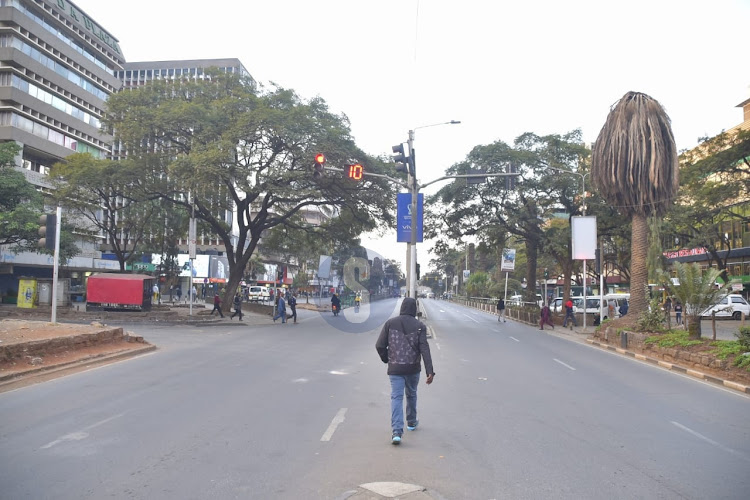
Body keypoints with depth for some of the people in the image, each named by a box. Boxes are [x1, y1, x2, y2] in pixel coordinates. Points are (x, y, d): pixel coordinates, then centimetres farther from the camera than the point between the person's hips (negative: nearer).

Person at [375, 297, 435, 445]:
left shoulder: (390, 323, -3)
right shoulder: (419, 326, -6)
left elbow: (379, 345, -5)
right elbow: (424, 349, -14)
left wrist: (386, 359, 13)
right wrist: (430, 371, -17)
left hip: (395, 368, -1)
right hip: (413, 368, 1)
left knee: (396, 397, -1)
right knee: (411, 394, 22)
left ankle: (396, 431, -13)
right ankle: (411, 422, 39)